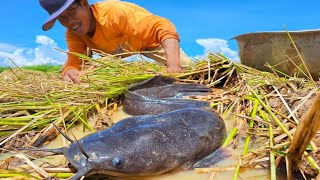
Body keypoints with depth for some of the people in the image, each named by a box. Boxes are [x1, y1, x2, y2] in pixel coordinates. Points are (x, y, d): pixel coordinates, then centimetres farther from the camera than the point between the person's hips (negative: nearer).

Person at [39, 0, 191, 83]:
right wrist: (70, 72, -47)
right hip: (118, 50, 5)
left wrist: (173, 65, -62)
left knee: (186, 69, -17)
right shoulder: (73, 34, -19)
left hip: (150, 39, -5)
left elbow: (164, 27, -47)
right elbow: (73, 62, -21)